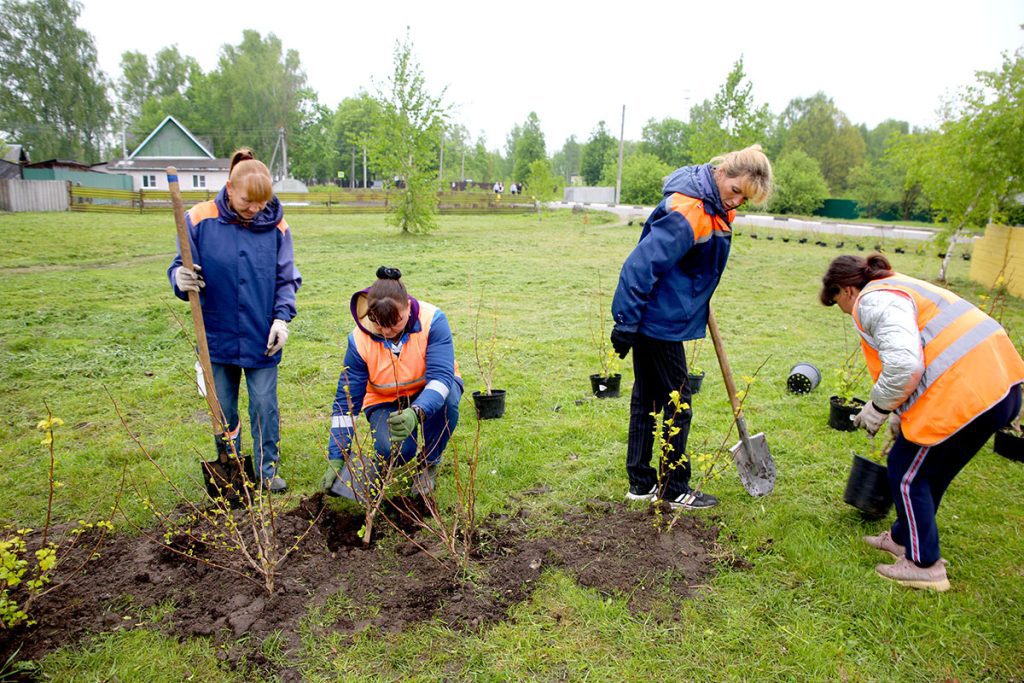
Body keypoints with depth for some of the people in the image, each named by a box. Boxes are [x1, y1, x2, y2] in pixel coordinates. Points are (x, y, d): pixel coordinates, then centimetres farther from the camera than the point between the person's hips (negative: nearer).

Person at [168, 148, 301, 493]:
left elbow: (287, 279, 2)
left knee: (265, 405, 6)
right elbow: (182, 268, -1)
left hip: (262, 338, 0)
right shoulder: (200, 219, -9)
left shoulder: (275, 225, -5)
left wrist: (282, 317, -10)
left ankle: (267, 470, 24)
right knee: (223, 408, 14)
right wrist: (181, 279, -25)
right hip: (218, 335, 1)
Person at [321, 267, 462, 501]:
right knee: (394, 450, -31)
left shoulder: (432, 320, -27)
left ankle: (428, 464, -7)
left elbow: (441, 376, -36)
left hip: (430, 391, 1)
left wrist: (416, 413, -56)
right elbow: (346, 402, -16)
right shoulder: (360, 340, -22)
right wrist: (336, 459, -19)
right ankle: (380, 461, 11)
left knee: (447, 399, -36)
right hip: (386, 401, 0)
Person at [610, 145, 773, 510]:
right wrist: (626, 323, -24)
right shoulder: (687, 212, -22)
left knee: (646, 401, 15)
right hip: (659, 320, -10)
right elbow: (641, 265, -25)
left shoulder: (716, 208, 9)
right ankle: (675, 489, 18)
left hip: (655, 319, 10)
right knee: (677, 405, 2)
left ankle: (641, 483, 28)